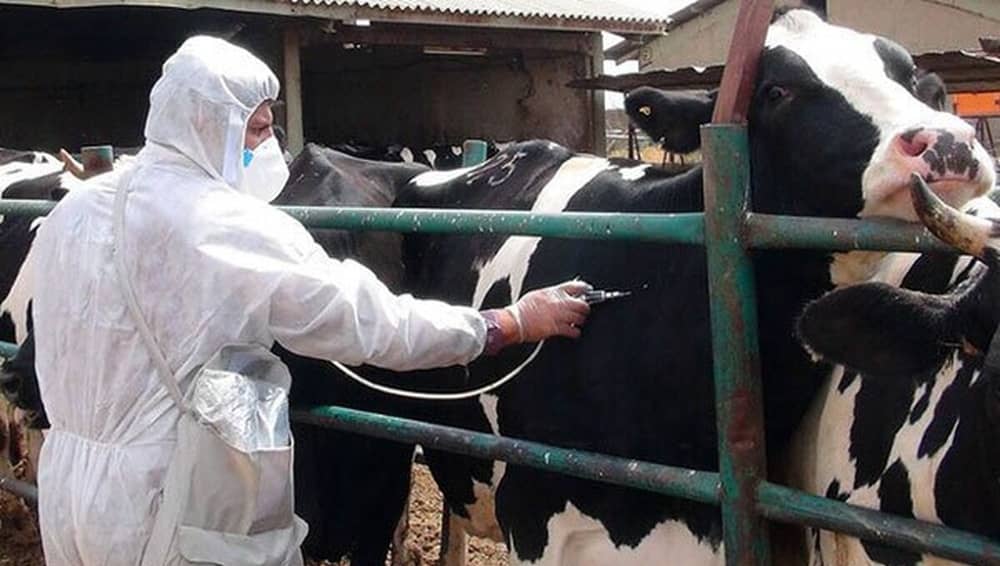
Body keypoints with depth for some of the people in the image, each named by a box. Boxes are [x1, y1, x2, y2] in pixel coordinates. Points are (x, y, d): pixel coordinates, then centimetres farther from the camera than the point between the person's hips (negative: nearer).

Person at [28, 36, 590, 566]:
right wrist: (515, 321, -7)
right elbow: (375, 323, -16)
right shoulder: (237, 227, -18)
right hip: (171, 500, -7)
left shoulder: (73, 212, 4)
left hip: (65, 490, 7)